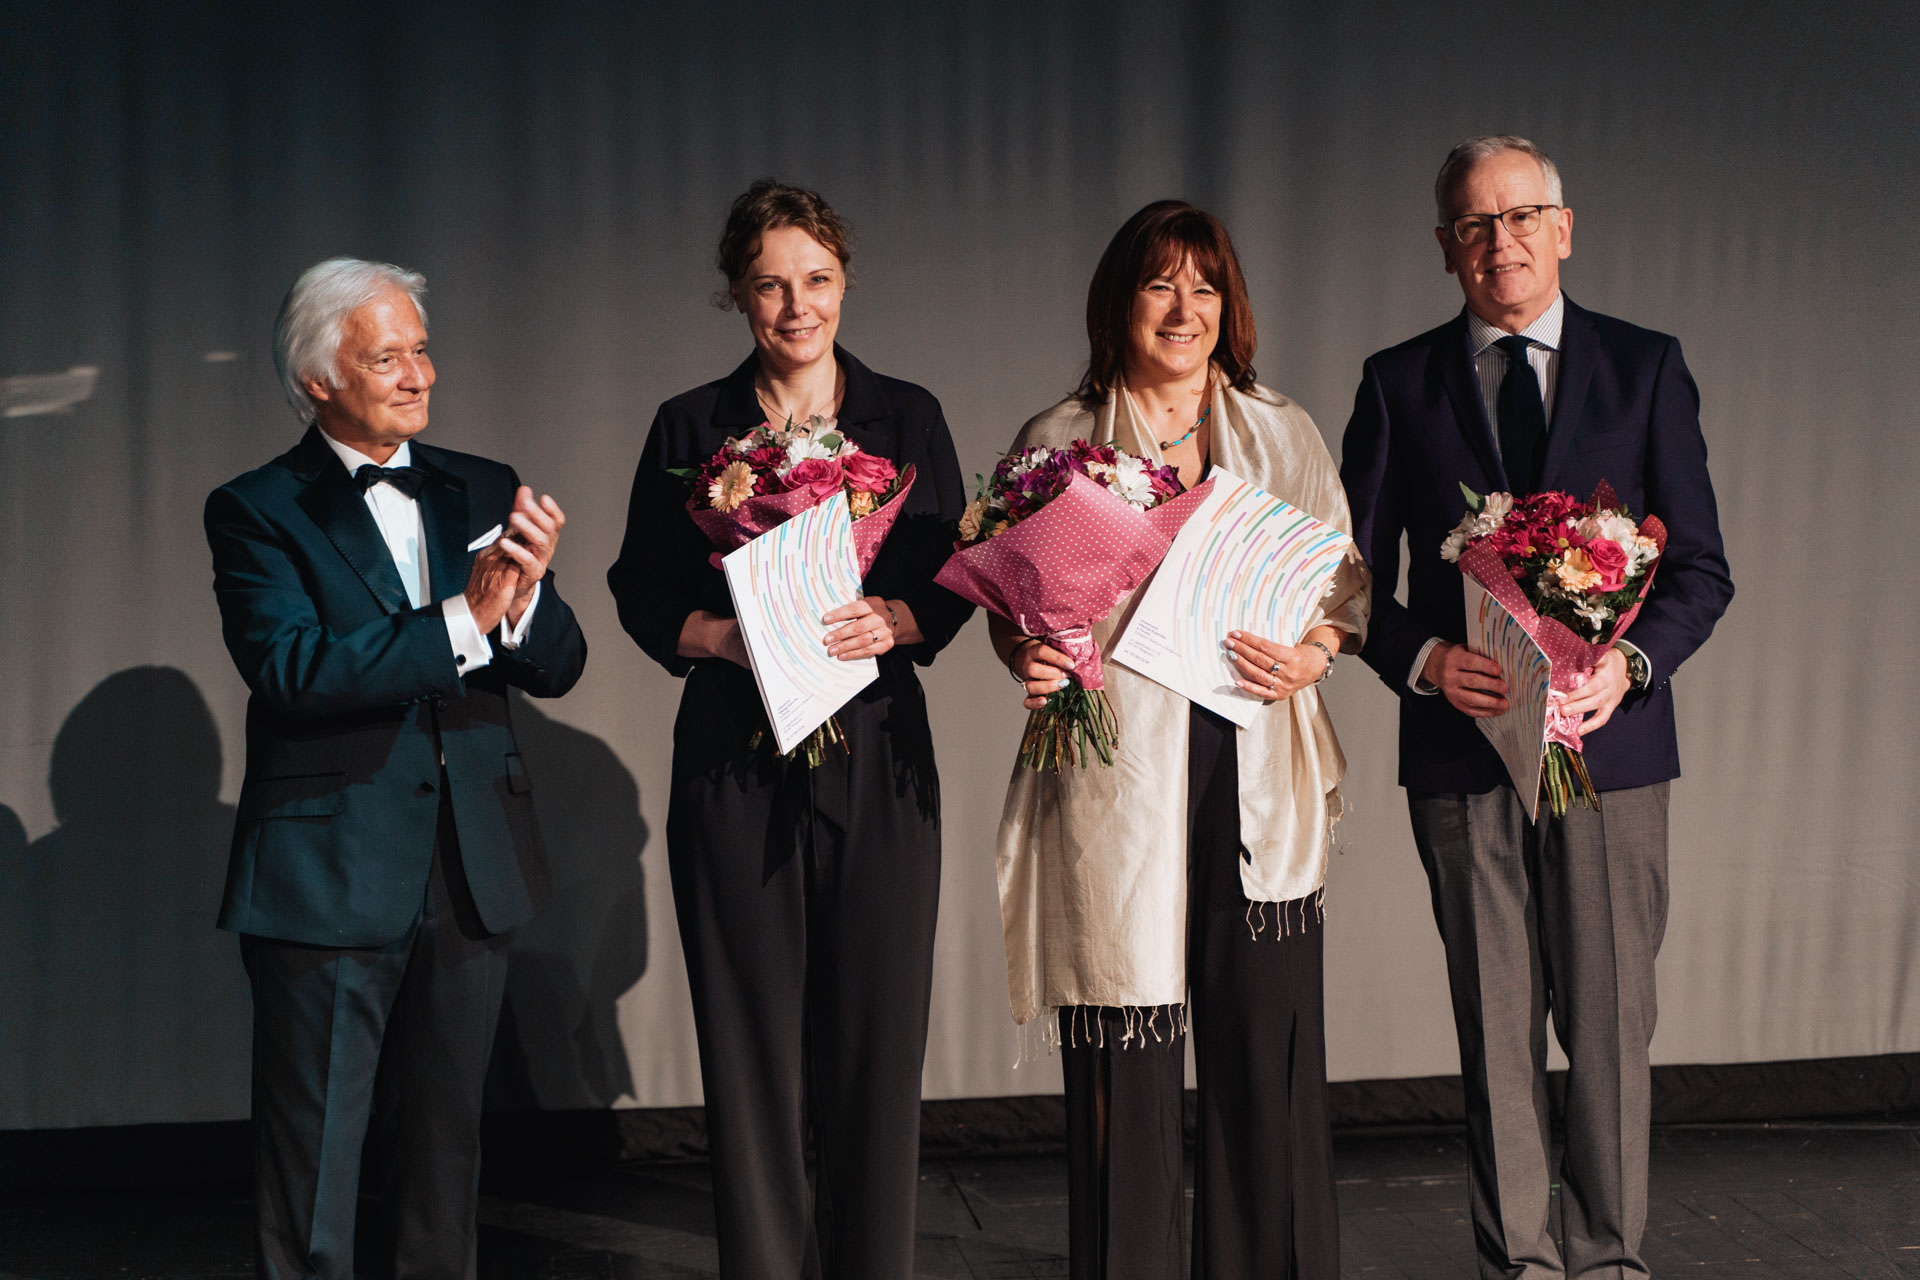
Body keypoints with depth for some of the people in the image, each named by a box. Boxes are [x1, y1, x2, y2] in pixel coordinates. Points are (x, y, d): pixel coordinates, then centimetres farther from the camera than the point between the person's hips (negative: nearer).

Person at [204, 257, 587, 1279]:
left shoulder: (485, 494, 10)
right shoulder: (256, 511, -4)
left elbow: (556, 668, 4)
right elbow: (290, 668, -19)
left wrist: (525, 596, -18)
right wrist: (464, 617, -23)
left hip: (471, 877, 5)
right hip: (326, 879, -4)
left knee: (443, 1153, 15)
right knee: (311, 1168, 3)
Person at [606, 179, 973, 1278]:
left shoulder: (906, 417, 8)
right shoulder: (692, 428, 7)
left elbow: (957, 581, 6)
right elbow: (644, 594, 6)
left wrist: (892, 621, -15)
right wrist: (724, 636, -13)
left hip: (877, 752, 0)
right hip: (736, 760, 0)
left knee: (876, 1036, 0)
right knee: (754, 1045, 1)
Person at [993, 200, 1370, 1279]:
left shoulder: (1285, 436, 13)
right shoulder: (1058, 440, 8)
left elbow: (1346, 582, 13)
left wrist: (1314, 654, -7)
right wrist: (1030, 657, -10)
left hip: (1258, 772, 2)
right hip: (1117, 774, -1)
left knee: (1269, 1046, 0)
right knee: (1126, 1057, -1)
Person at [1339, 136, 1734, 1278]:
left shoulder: (1647, 368, 7)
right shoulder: (1399, 383, 8)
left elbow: (1701, 566, 5)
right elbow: (1358, 577, 8)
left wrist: (1630, 659, -13)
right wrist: (1424, 659, -12)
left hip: (1611, 741, 0)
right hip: (1463, 752, 0)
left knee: (1610, 1018, 2)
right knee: (1496, 1025, 5)